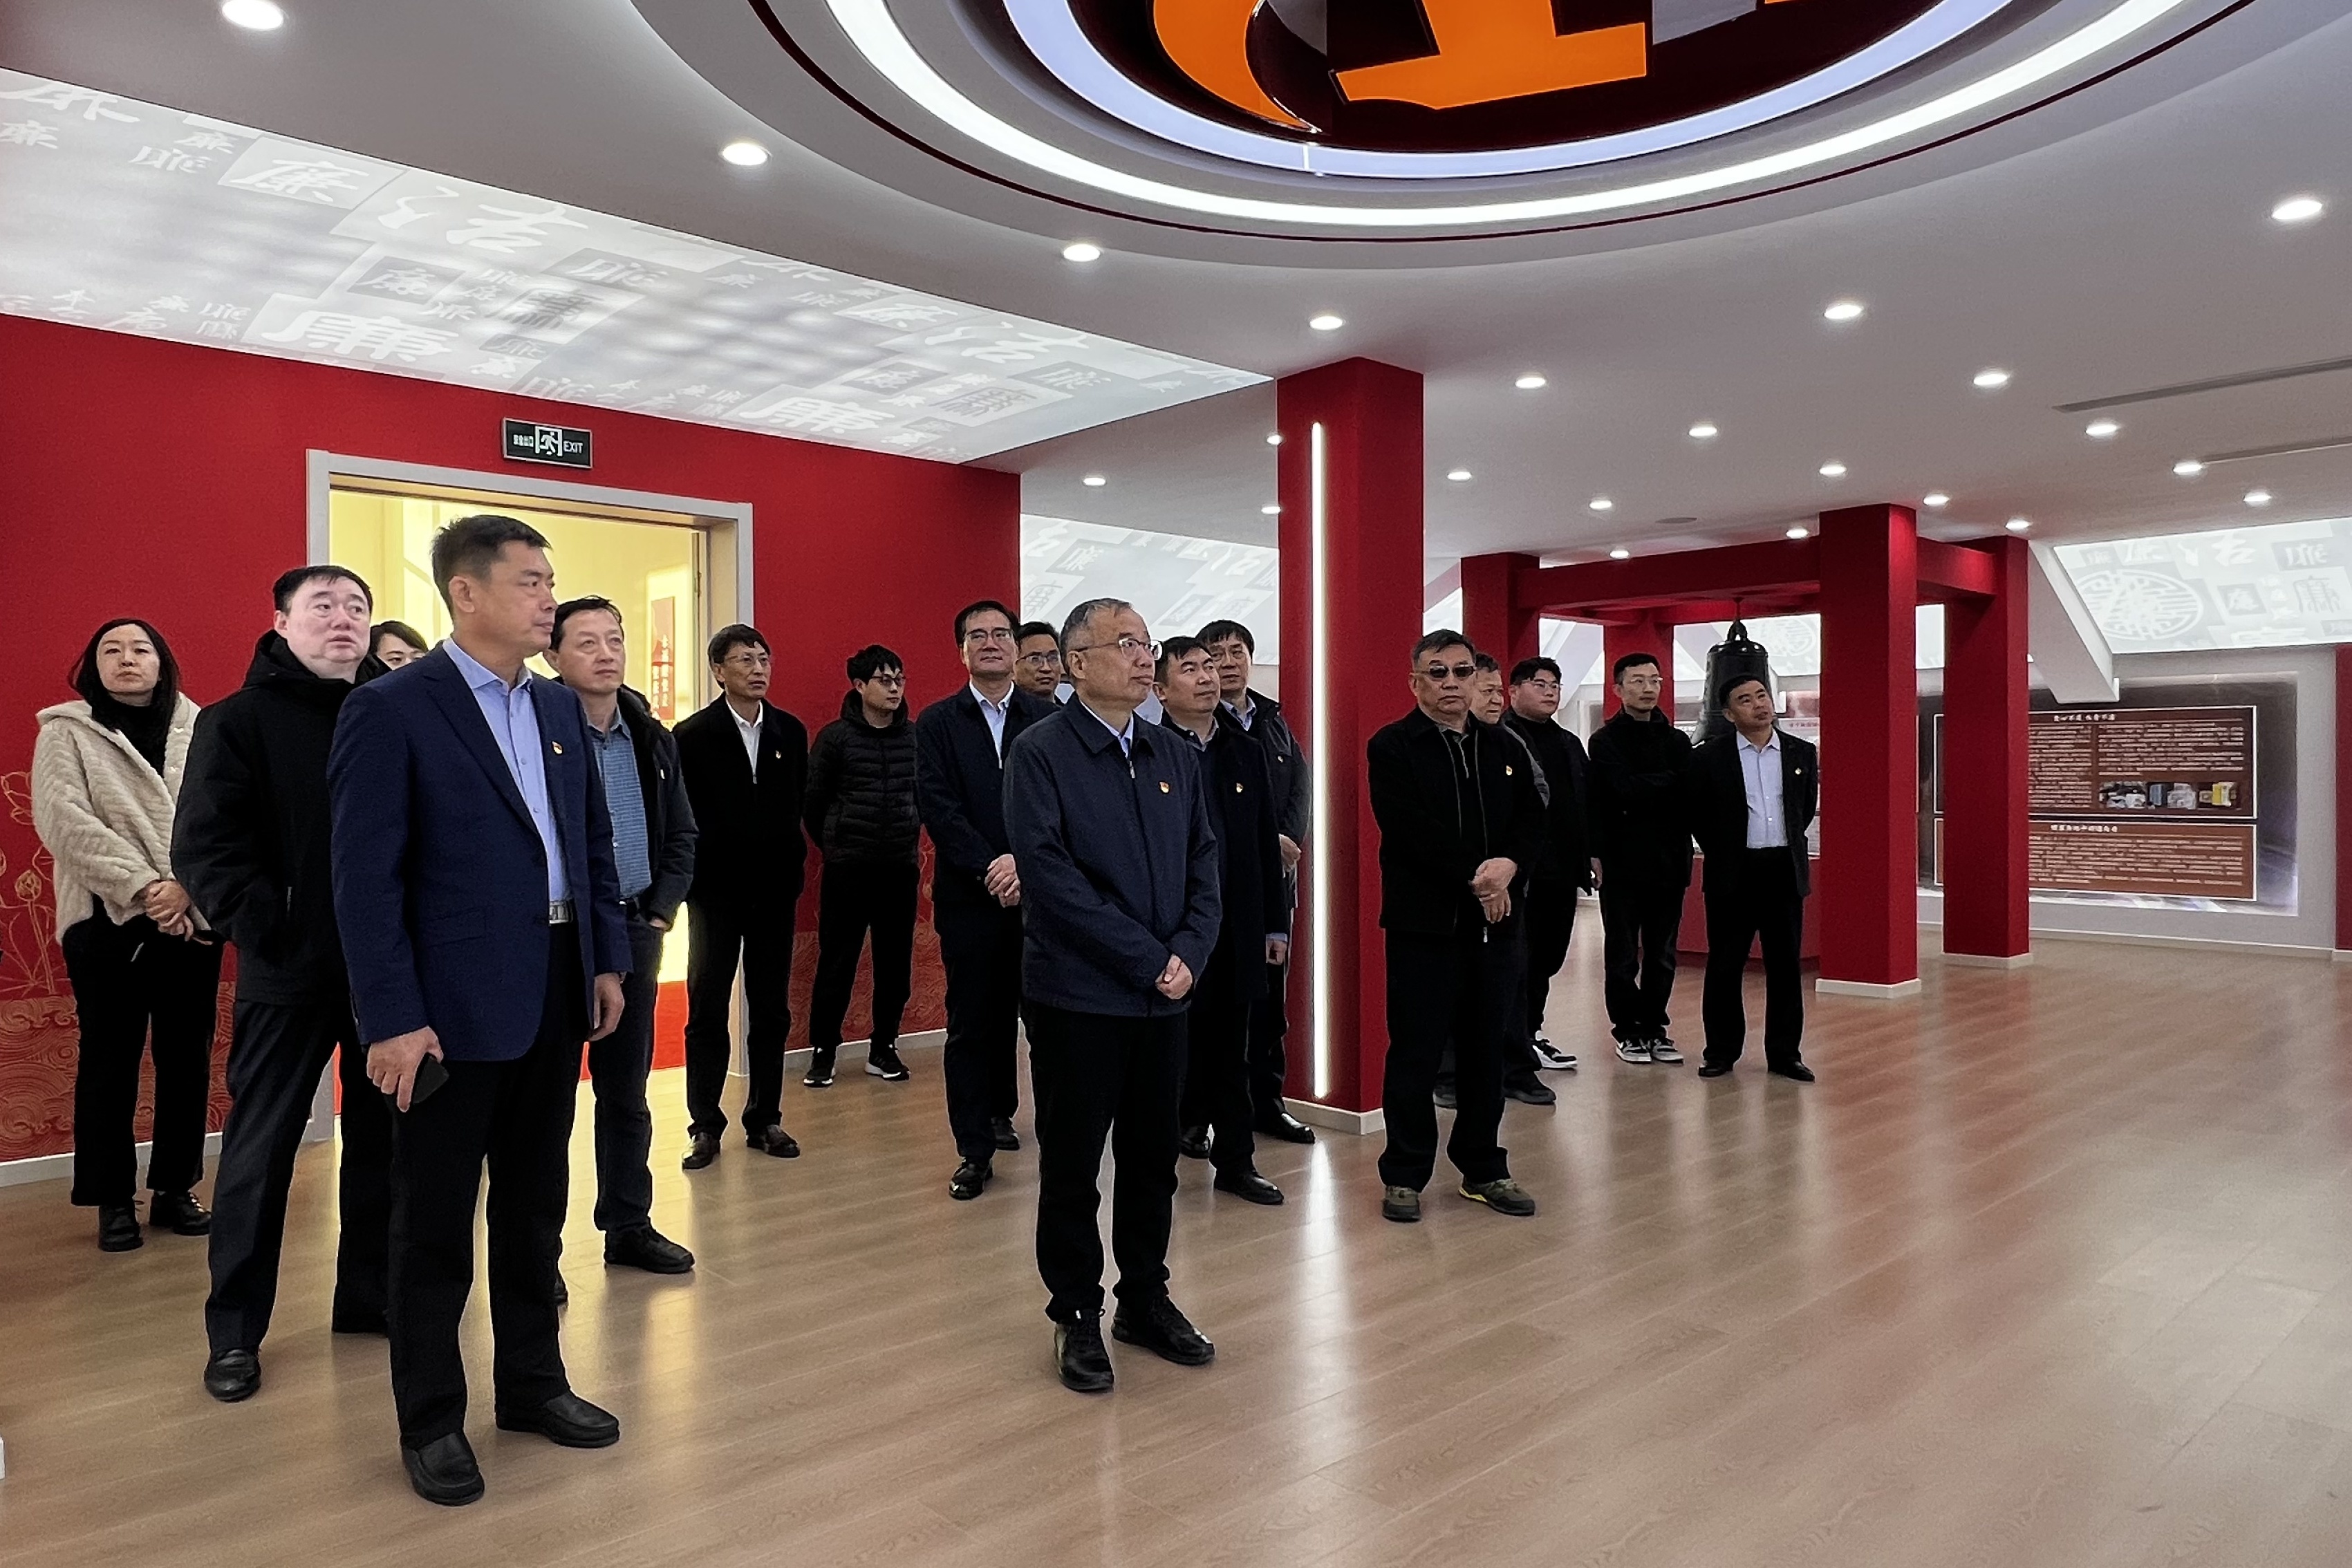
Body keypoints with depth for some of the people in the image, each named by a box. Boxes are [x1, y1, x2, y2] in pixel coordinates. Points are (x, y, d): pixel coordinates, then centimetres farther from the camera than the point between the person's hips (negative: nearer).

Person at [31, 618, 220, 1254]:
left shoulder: (201, 730, 7)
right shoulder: (65, 733, 4)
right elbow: (63, 821, -9)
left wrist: (188, 887, -17)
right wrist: (143, 886, -18)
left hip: (194, 919, 1)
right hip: (106, 921, -1)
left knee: (187, 1057, 6)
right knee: (109, 1060, 4)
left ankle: (175, 1190, 19)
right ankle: (114, 1201, 15)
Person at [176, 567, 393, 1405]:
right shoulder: (239, 720, -1)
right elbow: (204, 847, -8)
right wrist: (271, 931, -15)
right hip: (290, 970, -3)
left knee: (384, 1138, 11)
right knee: (260, 1147, 5)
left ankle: (369, 1296, 26)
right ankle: (234, 1331, 19)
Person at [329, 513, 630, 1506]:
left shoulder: (560, 709, 10)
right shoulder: (391, 709, -10)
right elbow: (365, 877, -14)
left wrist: (607, 961, 9)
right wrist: (392, 1017, -18)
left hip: (553, 994, 6)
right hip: (453, 1006, -6)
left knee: (535, 1209, 17)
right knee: (436, 1225, 8)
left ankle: (532, 1384, 33)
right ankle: (430, 1422, 24)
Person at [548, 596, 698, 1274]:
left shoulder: (652, 738, 8)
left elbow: (681, 835, 13)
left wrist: (661, 910, 3)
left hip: (636, 931, 6)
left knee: (627, 1091, 14)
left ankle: (629, 1225, 27)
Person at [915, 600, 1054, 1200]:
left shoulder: (1049, 718, 5)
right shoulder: (937, 723, 5)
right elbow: (937, 806, -4)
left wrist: (1025, 863, -15)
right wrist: (989, 868, -15)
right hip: (968, 897, -1)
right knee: (972, 1025, 3)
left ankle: (998, 1113, 27)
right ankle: (975, 1150, 13)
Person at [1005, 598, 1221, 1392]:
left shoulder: (1175, 757, 10)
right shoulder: (1039, 752, -8)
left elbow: (1204, 863, 8)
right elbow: (1048, 873, -17)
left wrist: (1190, 952, -9)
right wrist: (1146, 958, -17)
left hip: (1164, 996, 5)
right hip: (1079, 995, -5)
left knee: (1154, 1157, 15)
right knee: (1072, 1164, 8)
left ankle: (1145, 1299, 32)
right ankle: (1077, 1317, 24)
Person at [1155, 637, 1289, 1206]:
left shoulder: (1247, 752, 9)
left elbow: (1266, 845, 10)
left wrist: (1276, 924, 8)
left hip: (1237, 926, 4)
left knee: (1231, 1049, 12)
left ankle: (1235, 1159, 22)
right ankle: (1174, 1135, 24)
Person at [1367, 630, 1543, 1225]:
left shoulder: (1504, 750, 14)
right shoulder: (1392, 747, -4)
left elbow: (1532, 821, 8)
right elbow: (1411, 830, -15)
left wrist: (1508, 865, -12)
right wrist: (1476, 878, -15)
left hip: (1492, 921, 5)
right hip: (1423, 922, -5)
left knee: (1486, 1052, 12)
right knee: (1415, 1053, 1)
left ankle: (1484, 1169, 25)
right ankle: (1404, 1174, 13)